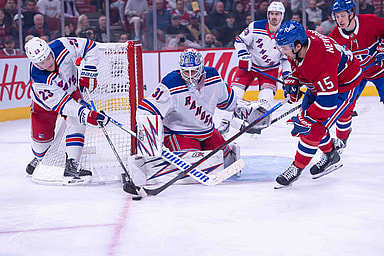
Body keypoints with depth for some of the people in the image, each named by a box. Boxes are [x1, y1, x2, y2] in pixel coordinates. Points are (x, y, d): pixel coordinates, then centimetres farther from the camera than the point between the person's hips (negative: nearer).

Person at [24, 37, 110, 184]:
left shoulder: (61, 47, -33)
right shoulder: (38, 80, -40)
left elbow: (89, 47, -19)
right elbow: (61, 104, -41)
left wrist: (88, 73, -25)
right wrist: (87, 115, -50)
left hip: (72, 91, 2)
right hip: (46, 100, -2)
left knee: (76, 123, -20)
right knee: (42, 135, -2)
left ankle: (72, 166, -23)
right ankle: (39, 158, 33)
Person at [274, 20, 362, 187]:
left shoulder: (320, 61, -41)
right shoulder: (298, 43, -15)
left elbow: (329, 100, -39)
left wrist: (306, 119, -33)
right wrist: (293, 80, -3)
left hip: (343, 86, -10)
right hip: (319, 84, 10)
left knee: (316, 126, -15)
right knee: (306, 120, 9)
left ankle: (297, 168, -3)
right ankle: (331, 156, 27)